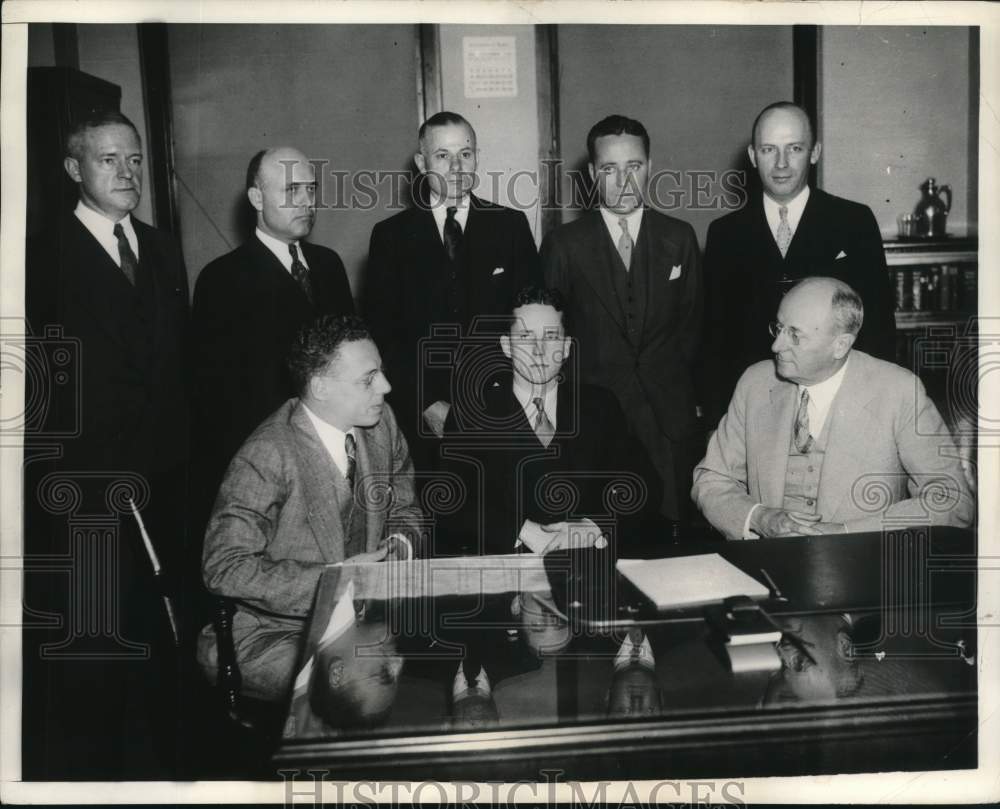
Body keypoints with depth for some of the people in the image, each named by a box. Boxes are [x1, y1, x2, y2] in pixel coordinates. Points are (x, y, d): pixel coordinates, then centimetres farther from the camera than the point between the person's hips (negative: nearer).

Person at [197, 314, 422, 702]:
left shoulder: (380, 422, 1)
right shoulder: (265, 459, -21)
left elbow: (404, 511, 15)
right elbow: (225, 568, -22)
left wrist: (398, 546, -9)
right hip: (272, 637, -6)